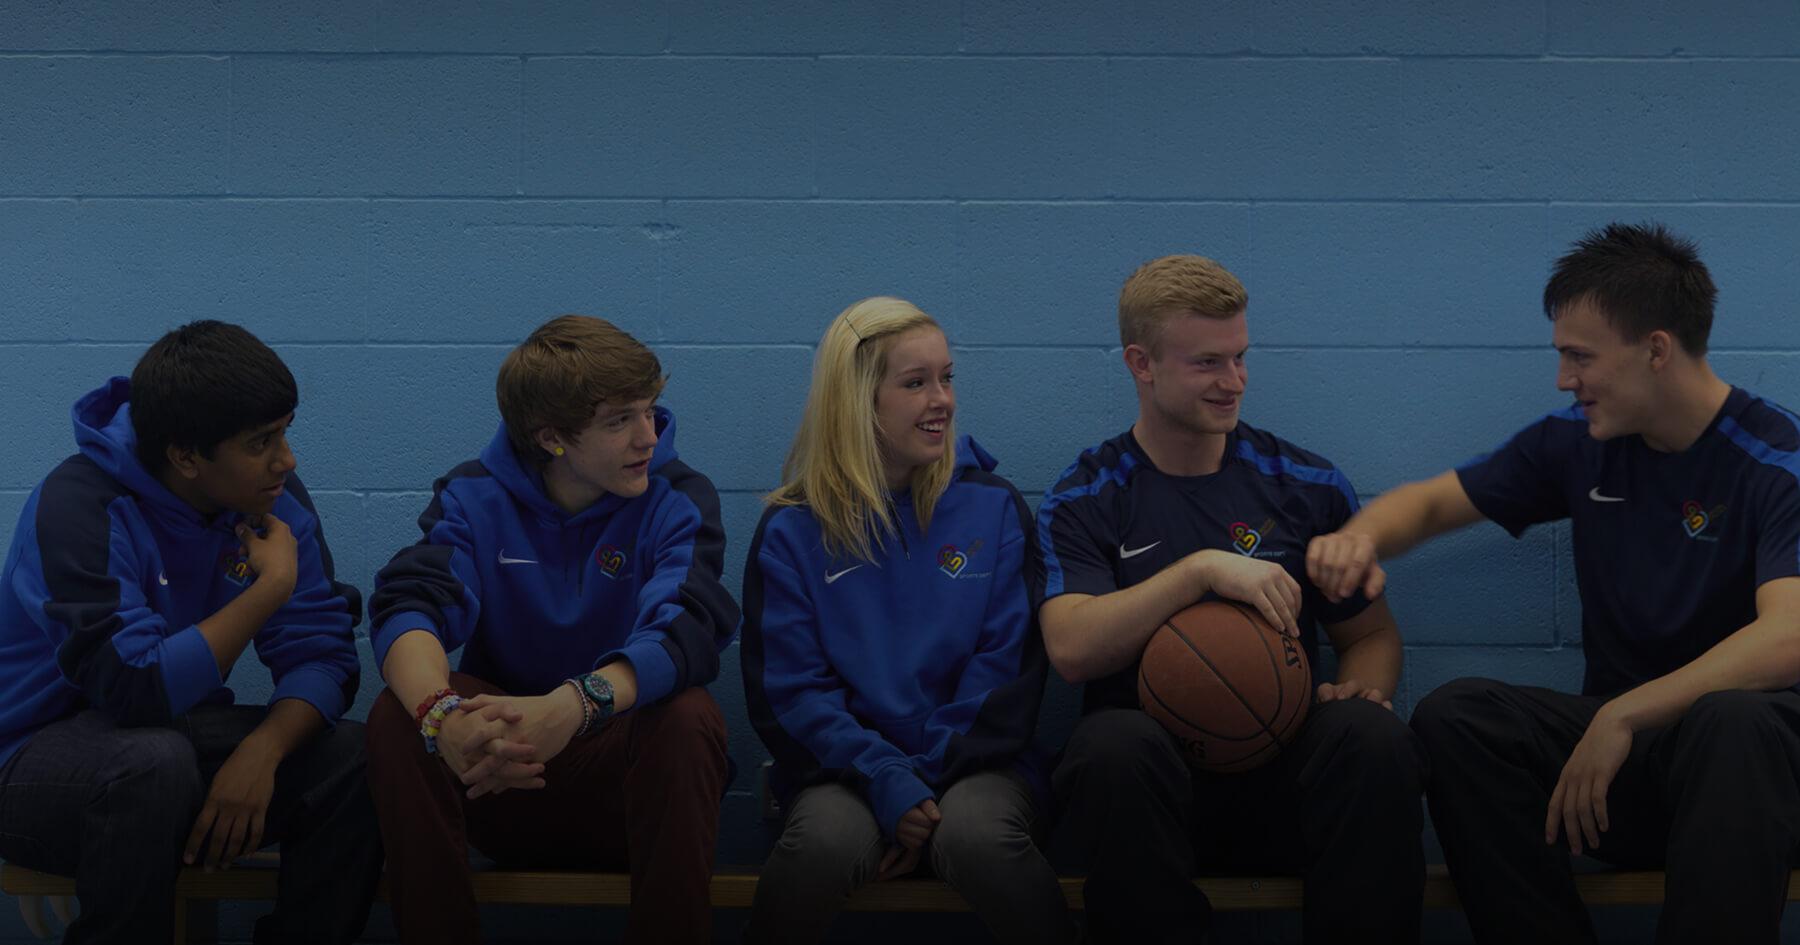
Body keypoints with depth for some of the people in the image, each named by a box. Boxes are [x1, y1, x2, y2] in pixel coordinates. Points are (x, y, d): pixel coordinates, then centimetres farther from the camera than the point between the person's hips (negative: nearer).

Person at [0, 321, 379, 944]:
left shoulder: (273, 497, -3)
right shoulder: (80, 507, -22)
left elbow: (322, 655, -7)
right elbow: (139, 690, -32)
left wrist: (262, 750, -27)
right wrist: (271, 586, -26)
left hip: (180, 735, 6)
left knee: (356, 756, -17)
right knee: (154, 762, -37)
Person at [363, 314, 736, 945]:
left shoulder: (677, 502, -5)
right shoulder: (475, 498, -1)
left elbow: (687, 631, -24)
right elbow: (407, 608, -19)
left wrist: (575, 705, -45)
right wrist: (442, 713, -43)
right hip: (496, 782, 1)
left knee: (690, 717, -32)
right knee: (398, 715, -25)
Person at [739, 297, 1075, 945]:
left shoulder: (994, 509, 8)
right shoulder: (793, 529, 5)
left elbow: (1007, 668, 2)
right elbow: (791, 686, -1)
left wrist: (927, 783, -10)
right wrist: (887, 783, -16)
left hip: (972, 762, 0)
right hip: (847, 768, 0)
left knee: (979, 837, -34)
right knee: (823, 842, -33)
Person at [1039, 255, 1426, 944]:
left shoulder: (1306, 486, 12)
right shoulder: (1082, 503, 6)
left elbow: (1371, 634, 18)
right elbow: (1073, 650, -10)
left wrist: (1361, 690, -6)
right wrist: (1202, 569, -18)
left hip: (1282, 771, 2)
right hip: (1152, 770, -2)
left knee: (1372, 737, -31)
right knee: (1116, 744, -37)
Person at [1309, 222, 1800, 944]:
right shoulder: (1578, 441, 7)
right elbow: (1431, 503, 17)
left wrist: (1621, 717, -29)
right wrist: (1361, 539, -7)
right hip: (1615, 734, 5)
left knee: (1736, 722, -40)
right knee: (1454, 715, -22)